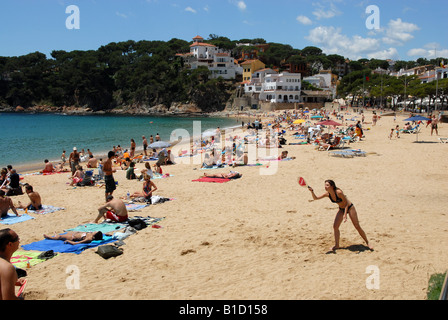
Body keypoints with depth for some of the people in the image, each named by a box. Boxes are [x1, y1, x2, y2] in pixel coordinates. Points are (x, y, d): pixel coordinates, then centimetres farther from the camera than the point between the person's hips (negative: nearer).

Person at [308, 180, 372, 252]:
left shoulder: (338, 192, -31)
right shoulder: (327, 194, -14)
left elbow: (346, 203, -22)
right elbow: (315, 198, -11)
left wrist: (345, 215, -29)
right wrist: (312, 191, -30)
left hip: (349, 207, -6)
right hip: (341, 209, 6)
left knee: (357, 226, 0)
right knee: (335, 226, -6)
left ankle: (367, 243, 15)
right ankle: (336, 245, 6)